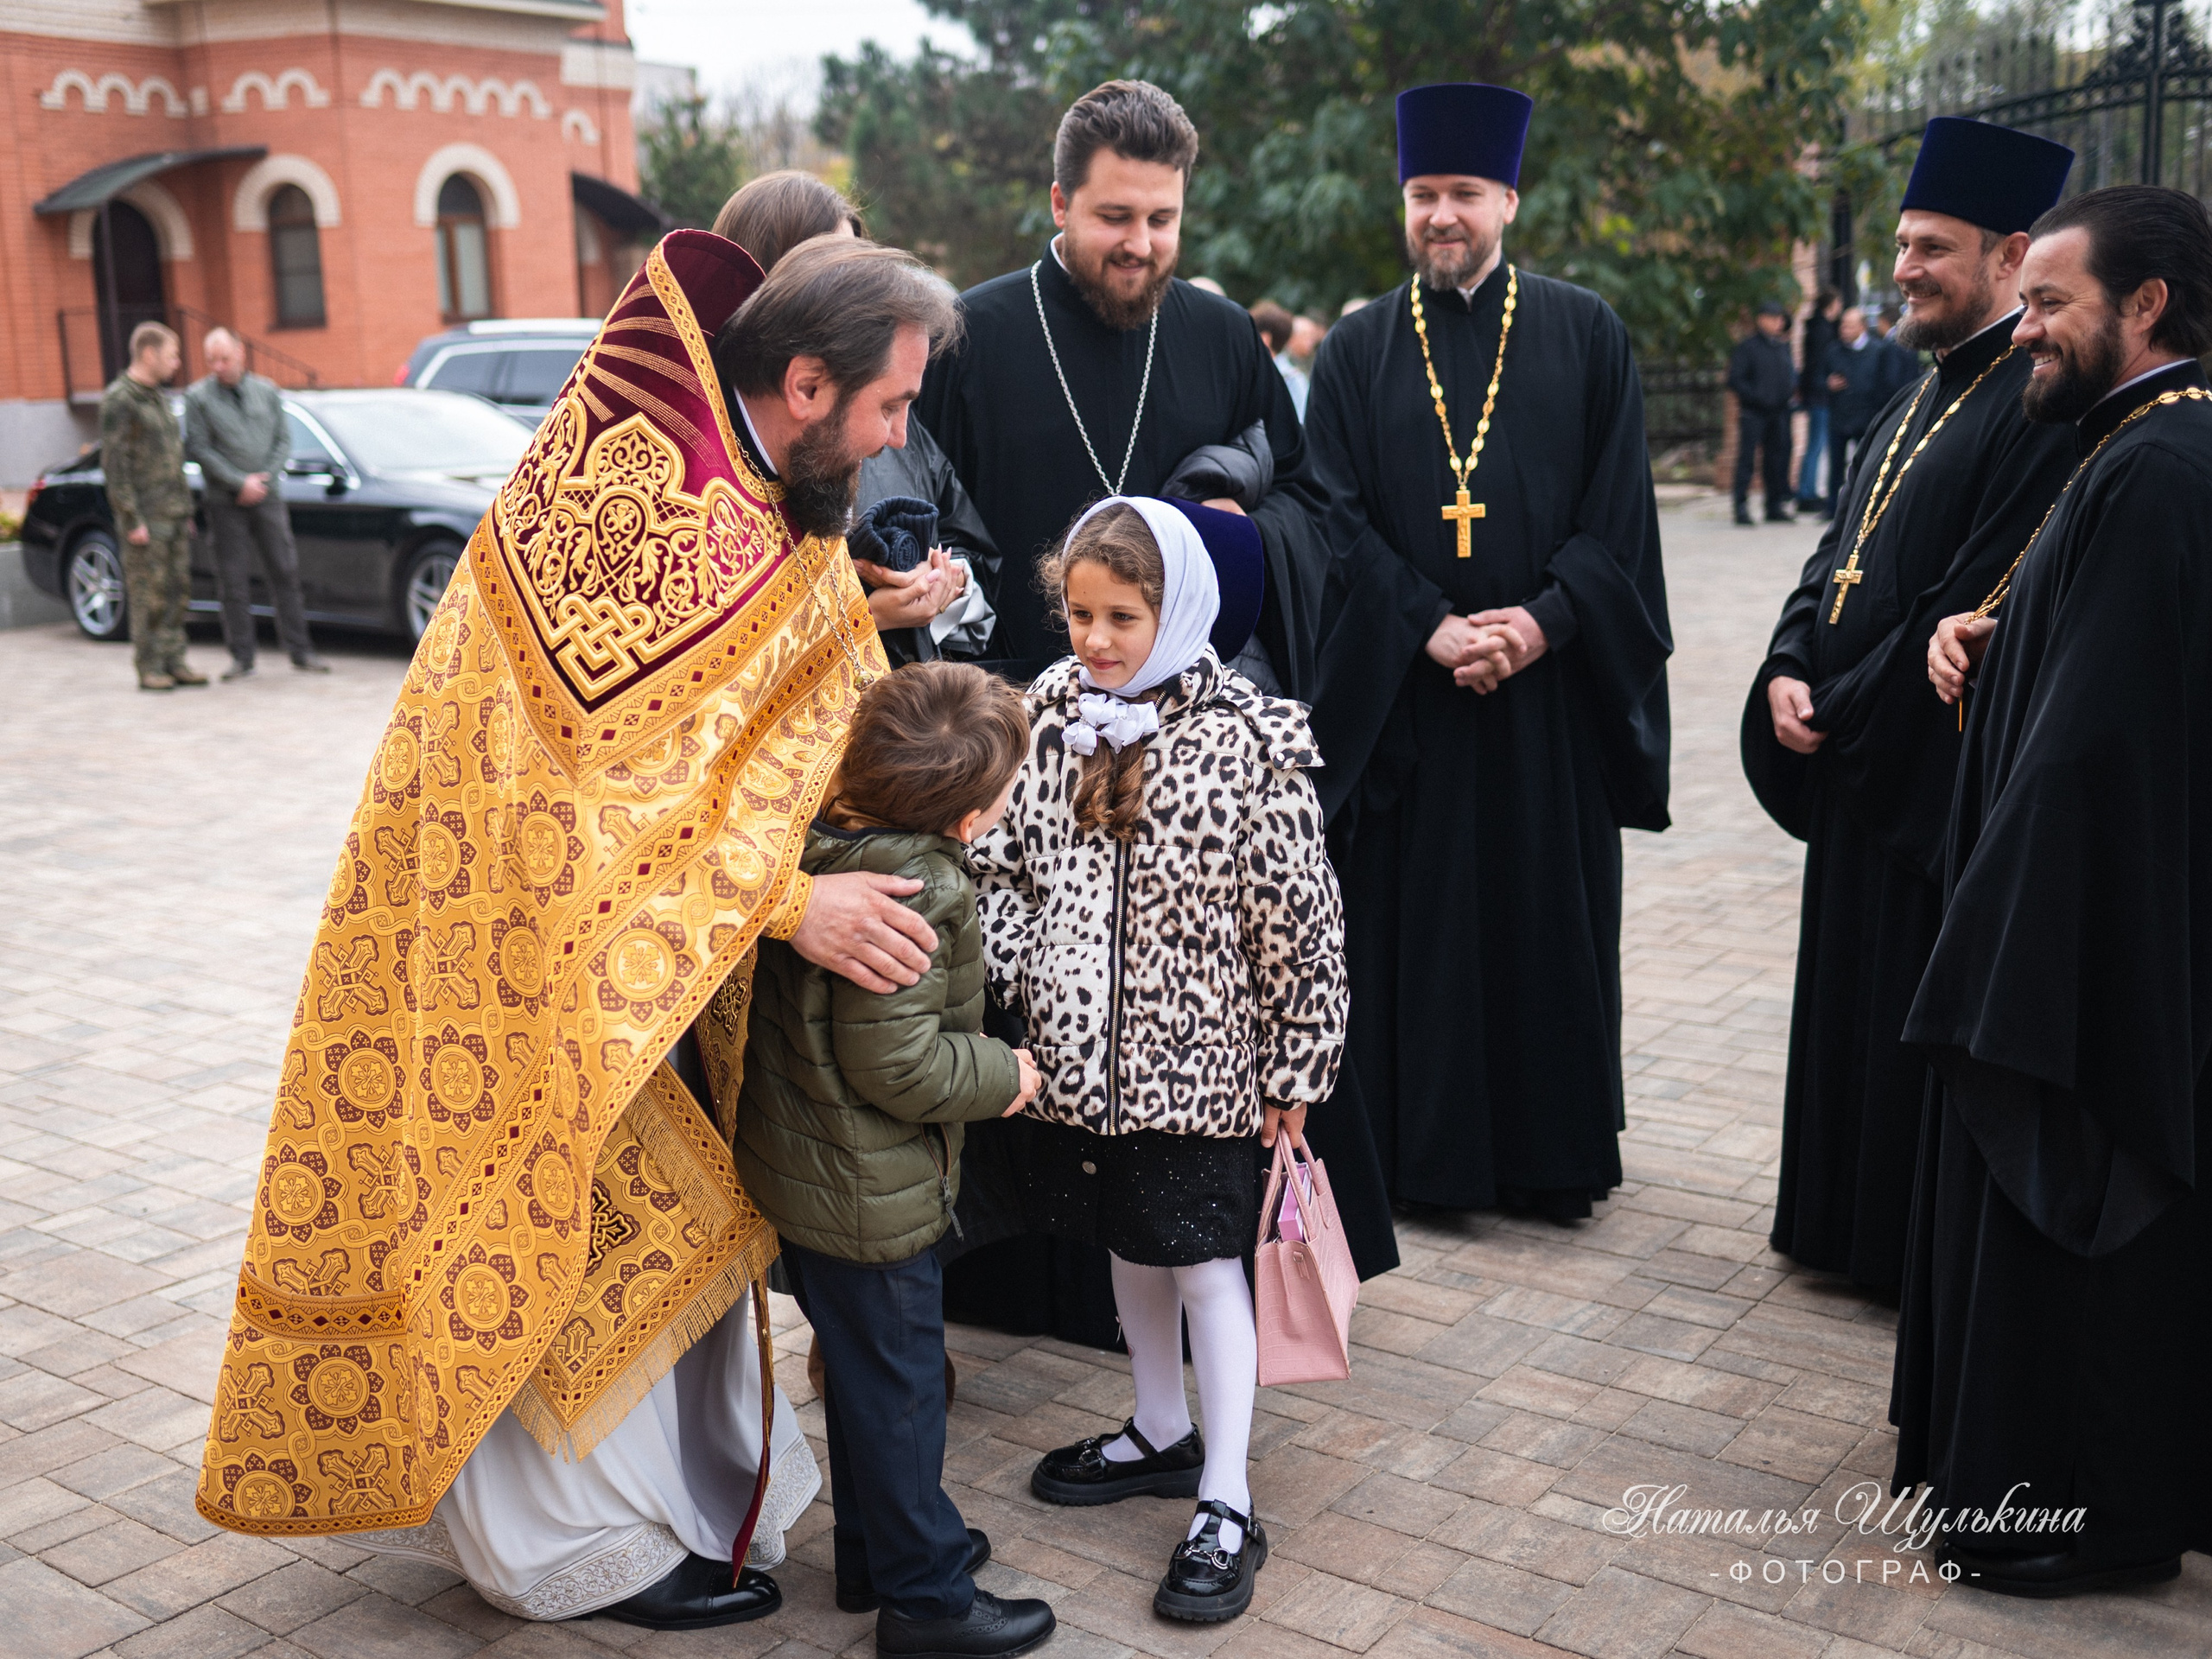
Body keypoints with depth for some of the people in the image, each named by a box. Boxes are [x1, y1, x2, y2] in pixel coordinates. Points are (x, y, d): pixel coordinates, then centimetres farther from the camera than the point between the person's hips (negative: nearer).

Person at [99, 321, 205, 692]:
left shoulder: (159, 397, 16)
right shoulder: (118, 401, -10)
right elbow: (114, 464, -15)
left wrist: (186, 511, 18)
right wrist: (132, 521, -19)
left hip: (174, 513, 8)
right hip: (145, 518, -8)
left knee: (176, 590, 7)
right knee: (147, 593, -4)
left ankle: (174, 661, 12)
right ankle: (150, 668, 1)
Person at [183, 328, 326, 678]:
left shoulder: (266, 391, 9)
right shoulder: (198, 397, 0)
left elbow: (283, 440, 8)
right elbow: (198, 449, -5)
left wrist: (265, 478, -7)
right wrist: (241, 482, -11)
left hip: (268, 497, 2)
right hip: (226, 503, -2)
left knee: (284, 571, 1)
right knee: (233, 580, 0)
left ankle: (299, 651, 6)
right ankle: (242, 657, 6)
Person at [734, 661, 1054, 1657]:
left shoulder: (818, 833, -3)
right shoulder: (908, 892, -29)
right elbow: (894, 1063, -27)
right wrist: (1003, 1076, -13)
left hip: (795, 1160, 9)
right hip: (868, 1192, -9)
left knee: (864, 1371, 23)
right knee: (897, 1383, 7)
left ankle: (876, 1553, 41)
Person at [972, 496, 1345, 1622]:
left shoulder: (1250, 738, -15)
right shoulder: (1047, 716, 0)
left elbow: (1298, 917, -11)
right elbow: (1003, 864, 7)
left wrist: (1293, 1067, -8)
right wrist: (1007, 974, -7)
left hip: (1196, 1056, -5)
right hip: (1082, 1052, 5)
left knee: (1205, 1264, 2)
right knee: (1129, 1248, 20)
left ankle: (1226, 1507, 14)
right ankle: (1161, 1434, 40)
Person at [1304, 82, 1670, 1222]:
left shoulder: (1585, 336, 6)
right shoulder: (1356, 352, 6)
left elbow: (1617, 508, 1)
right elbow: (1341, 517, -2)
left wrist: (1545, 621, -13)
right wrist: (1430, 628, -14)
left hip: (1552, 686, 0)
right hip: (1401, 690, 0)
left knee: (1551, 917, 6)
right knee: (1410, 917, 4)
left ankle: (1555, 1156, 20)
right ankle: (1418, 1147, 17)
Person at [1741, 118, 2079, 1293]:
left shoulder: (2038, 406, -17)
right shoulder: (1920, 400, 14)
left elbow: (1975, 612, -22)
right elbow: (1838, 556, 15)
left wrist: (1843, 711, -15)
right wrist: (1789, 670, -2)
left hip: (1943, 772, -9)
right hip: (1856, 762, 9)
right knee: (1850, 995, 18)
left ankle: (1921, 1251, 19)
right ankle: (1845, 1219, 33)